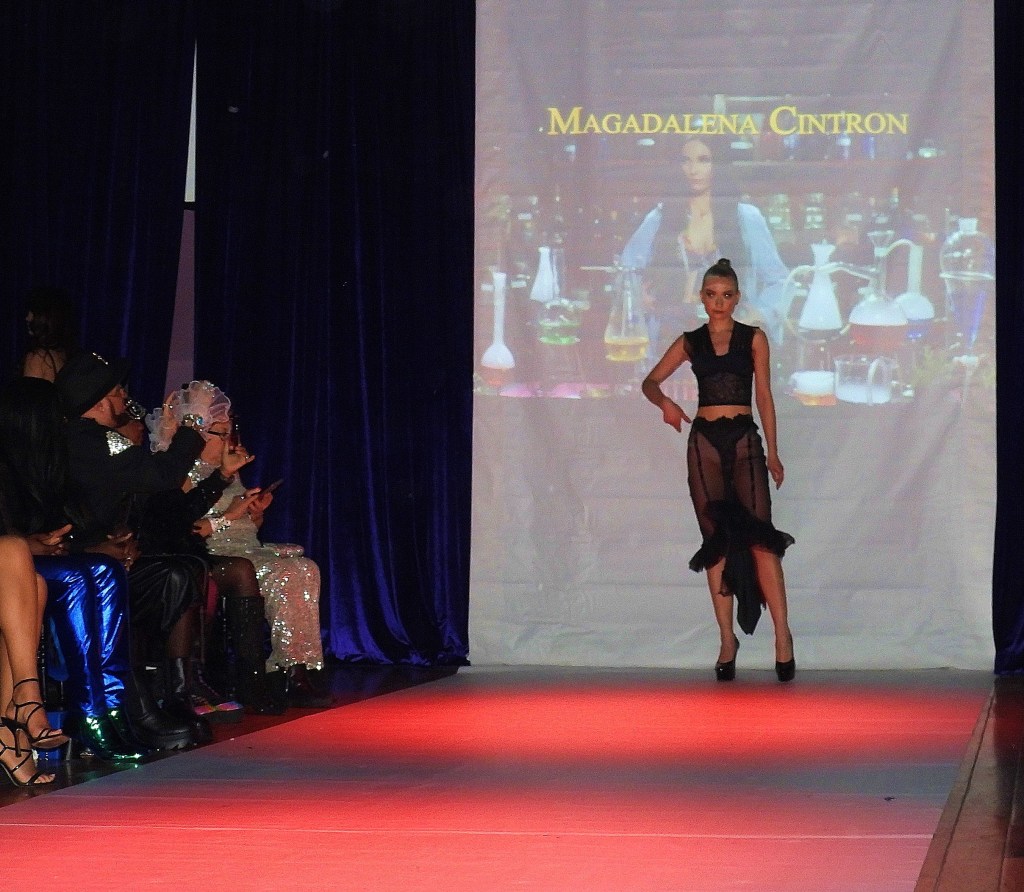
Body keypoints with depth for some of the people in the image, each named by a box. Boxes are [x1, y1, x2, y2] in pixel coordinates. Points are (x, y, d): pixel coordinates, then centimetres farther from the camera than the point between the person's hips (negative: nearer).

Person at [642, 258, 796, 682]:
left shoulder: (753, 339, 5)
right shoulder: (690, 342, 9)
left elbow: (764, 396, 5)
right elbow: (650, 382, 11)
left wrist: (773, 452, 1)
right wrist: (665, 402, -11)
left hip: (745, 441, -2)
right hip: (705, 443, 2)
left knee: (759, 538, -12)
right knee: (716, 541, 2)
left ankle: (783, 634, -11)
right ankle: (727, 639, 5)